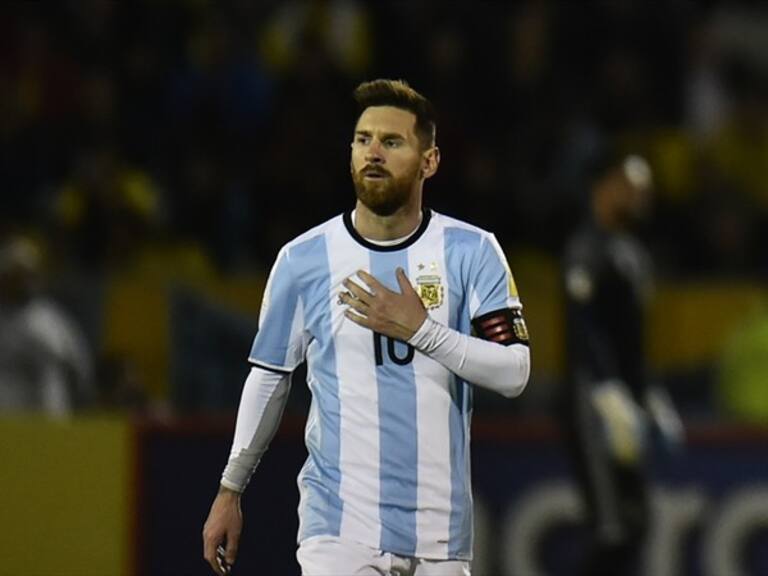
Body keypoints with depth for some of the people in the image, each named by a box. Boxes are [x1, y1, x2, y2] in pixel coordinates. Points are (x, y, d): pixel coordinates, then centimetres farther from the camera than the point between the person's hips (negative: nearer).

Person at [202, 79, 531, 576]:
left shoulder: (472, 252, 2)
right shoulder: (304, 259, 3)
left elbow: (514, 372, -4)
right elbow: (269, 378, 12)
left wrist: (421, 329, -14)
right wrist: (230, 492, 15)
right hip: (340, 524, -1)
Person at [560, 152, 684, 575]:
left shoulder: (632, 252, 19)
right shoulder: (588, 247, -12)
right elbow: (584, 328, -21)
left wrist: (648, 394, 23)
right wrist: (611, 396, -28)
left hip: (623, 394, 10)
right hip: (593, 396, -10)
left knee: (632, 525, 10)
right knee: (614, 529, -14)